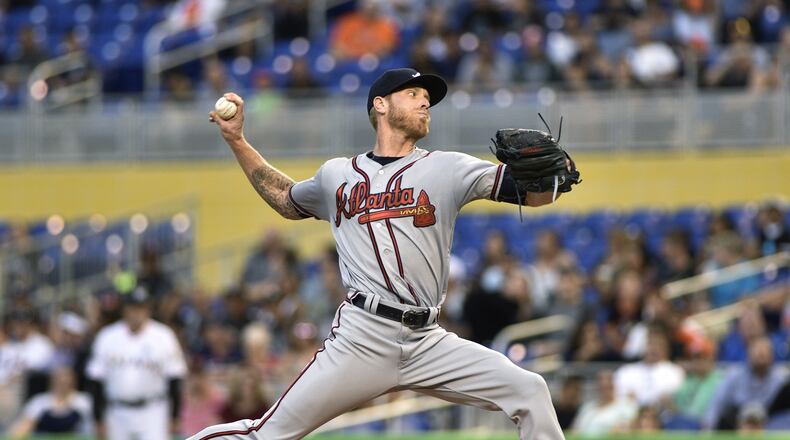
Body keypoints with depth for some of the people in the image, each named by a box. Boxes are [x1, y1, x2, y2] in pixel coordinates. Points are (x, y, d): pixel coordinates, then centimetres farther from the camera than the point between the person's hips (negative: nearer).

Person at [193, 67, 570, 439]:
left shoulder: (447, 169, 8)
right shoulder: (337, 175, 14)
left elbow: (537, 193, 0)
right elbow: (287, 201, 35)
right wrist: (237, 140, 30)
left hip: (427, 341, 1)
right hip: (361, 338, -1)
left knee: (529, 391, -12)